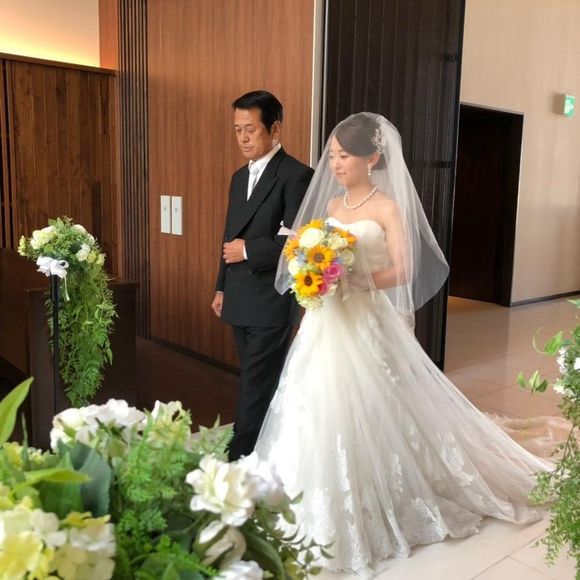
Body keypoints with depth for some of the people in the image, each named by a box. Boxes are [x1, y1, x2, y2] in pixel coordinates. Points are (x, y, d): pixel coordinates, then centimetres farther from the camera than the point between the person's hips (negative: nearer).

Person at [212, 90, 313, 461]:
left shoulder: (296, 175, -11)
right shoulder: (240, 177, 15)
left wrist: (248, 250, -15)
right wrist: (222, 288, 19)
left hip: (272, 301, -8)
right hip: (241, 300, 8)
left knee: (256, 389, -3)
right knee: (263, 385, 16)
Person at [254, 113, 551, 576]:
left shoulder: (387, 207, -7)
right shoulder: (331, 203, 11)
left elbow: (404, 271, -13)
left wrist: (358, 280, -26)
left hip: (366, 324, -6)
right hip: (326, 324, 6)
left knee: (367, 414, 0)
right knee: (325, 414, 8)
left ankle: (379, 506, 21)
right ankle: (330, 509, 26)